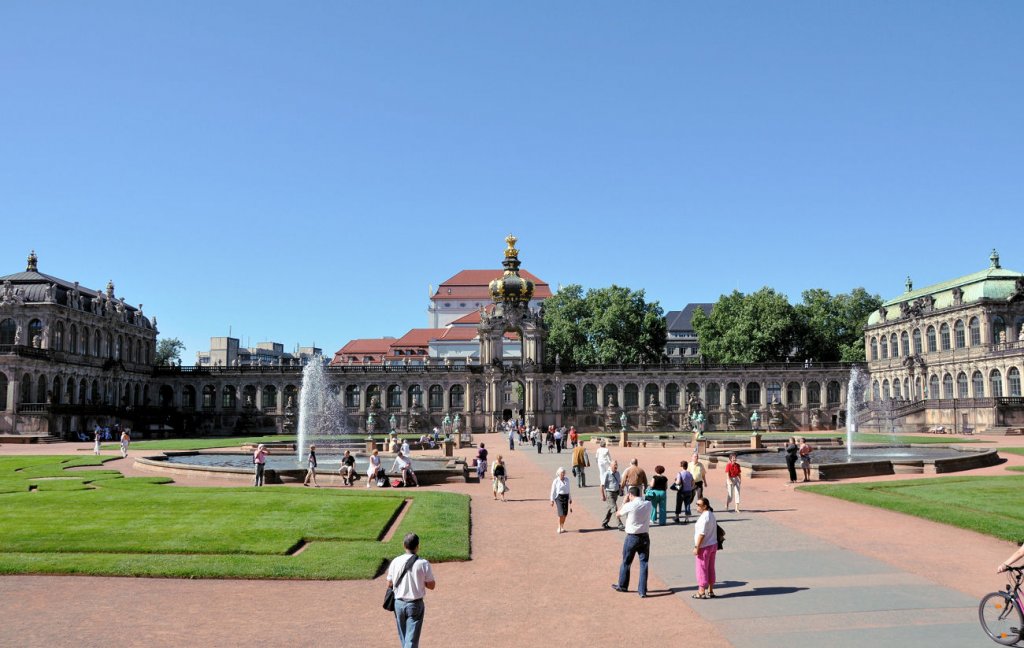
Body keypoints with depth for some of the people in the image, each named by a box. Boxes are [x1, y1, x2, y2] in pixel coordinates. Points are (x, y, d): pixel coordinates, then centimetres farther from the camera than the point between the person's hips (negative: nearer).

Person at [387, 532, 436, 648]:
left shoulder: (395, 562, -5)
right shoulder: (423, 564, -13)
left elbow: (389, 584, 3)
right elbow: (431, 585, -6)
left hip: (399, 603, 3)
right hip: (415, 604, -3)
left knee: (403, 637, 21)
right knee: (412, 638, 0)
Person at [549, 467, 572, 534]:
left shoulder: (567, 479, 6)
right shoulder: (556, 481, -6)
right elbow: (553, 491, -3)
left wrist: (570, 498, 18)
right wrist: (552, 500, -5)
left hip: (566, 497, 4)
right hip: (559, 497, -4)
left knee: (565, 514, 4)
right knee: (561, 514, -11)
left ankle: (562, 527, 20)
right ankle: (559, 528, 3)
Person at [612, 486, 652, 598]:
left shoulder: (629, 506, -14)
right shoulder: (648, 504, -2)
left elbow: (618, 514, 2)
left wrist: (624, 502, 10)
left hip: (632, 537, -3)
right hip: (645, 536, 3)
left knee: (626, 562, 14)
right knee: (644, 563, 7)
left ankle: (622, 586, 30)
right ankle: (642, 591, 6)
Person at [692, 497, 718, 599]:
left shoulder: (704, 517, -20)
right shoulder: (711, 515, 10)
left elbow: (702, 534, -23)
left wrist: (696, 547, -18)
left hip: (705, 547, -9)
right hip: (713, 544, 9)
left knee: (702, 568, 0)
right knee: (710, 568, 14)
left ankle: (701, 592, 6)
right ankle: (710, 591, 20)